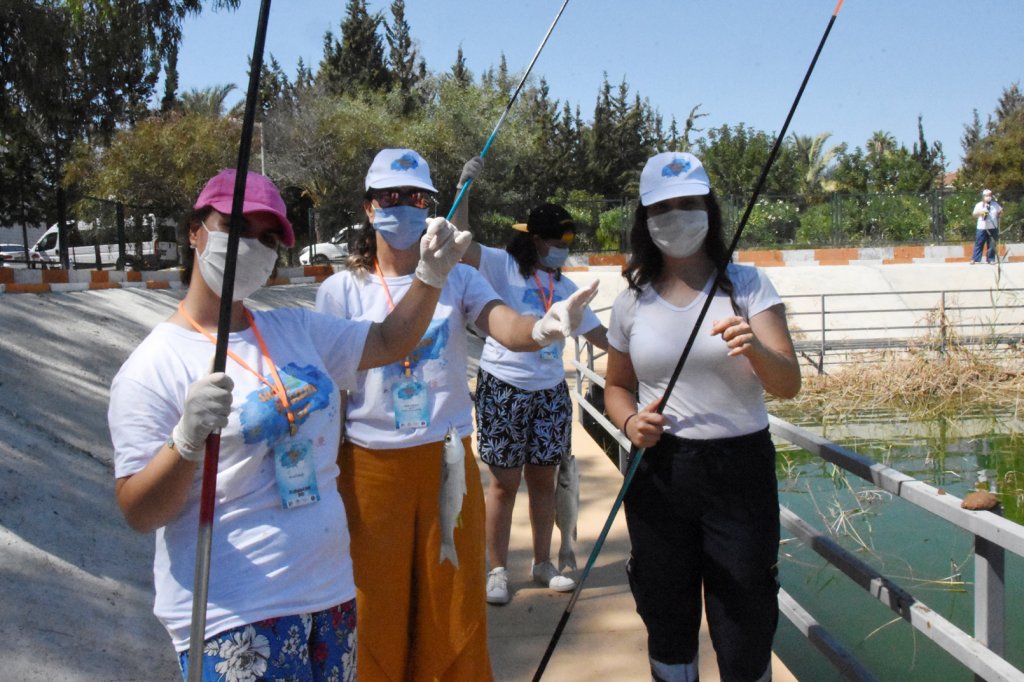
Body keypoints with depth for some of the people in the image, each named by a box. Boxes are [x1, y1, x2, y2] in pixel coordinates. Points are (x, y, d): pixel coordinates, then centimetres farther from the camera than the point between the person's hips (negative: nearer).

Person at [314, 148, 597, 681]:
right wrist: (323, 480, -5)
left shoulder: (458, 279, 1)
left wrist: (543, 328, -42)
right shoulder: (340, 291, -1)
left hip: (448, 462, 1)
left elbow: (505, 326, -19)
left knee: (454, 612, 11)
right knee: (376, 614, 9)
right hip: (370, 467, -1)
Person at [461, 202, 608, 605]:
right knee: (504, 483, 2)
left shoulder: (565, 287, 13)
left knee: (543, 479, 11)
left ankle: (542, 563, 26)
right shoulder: (503, 267, -5)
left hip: (550, 391, 5)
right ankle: (497, 570, 15)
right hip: (503, 388, -5)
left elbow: (598, 334, 15)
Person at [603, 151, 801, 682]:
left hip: (740, 468, -2)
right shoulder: (632, 301, 4)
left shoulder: (747, 285, -2)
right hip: (659, 471, 2)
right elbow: (616, 386, 14)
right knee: (666, 619, 14)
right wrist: (629, 421, -8)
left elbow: (789, 385, -8)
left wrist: (757, 350, -29)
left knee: (745, 628, 3)